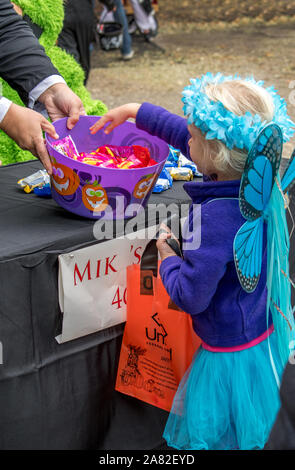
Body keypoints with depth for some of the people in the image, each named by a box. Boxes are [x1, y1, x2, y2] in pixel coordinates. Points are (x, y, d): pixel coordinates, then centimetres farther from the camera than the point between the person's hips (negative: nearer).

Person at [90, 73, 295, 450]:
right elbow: (186, 134, 9)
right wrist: (136, 111, 18)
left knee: (207, 436, 12)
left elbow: (189, 296, -26)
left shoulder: (217, 215, -33)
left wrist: (167, 260, -8)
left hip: (232, 356, -8)